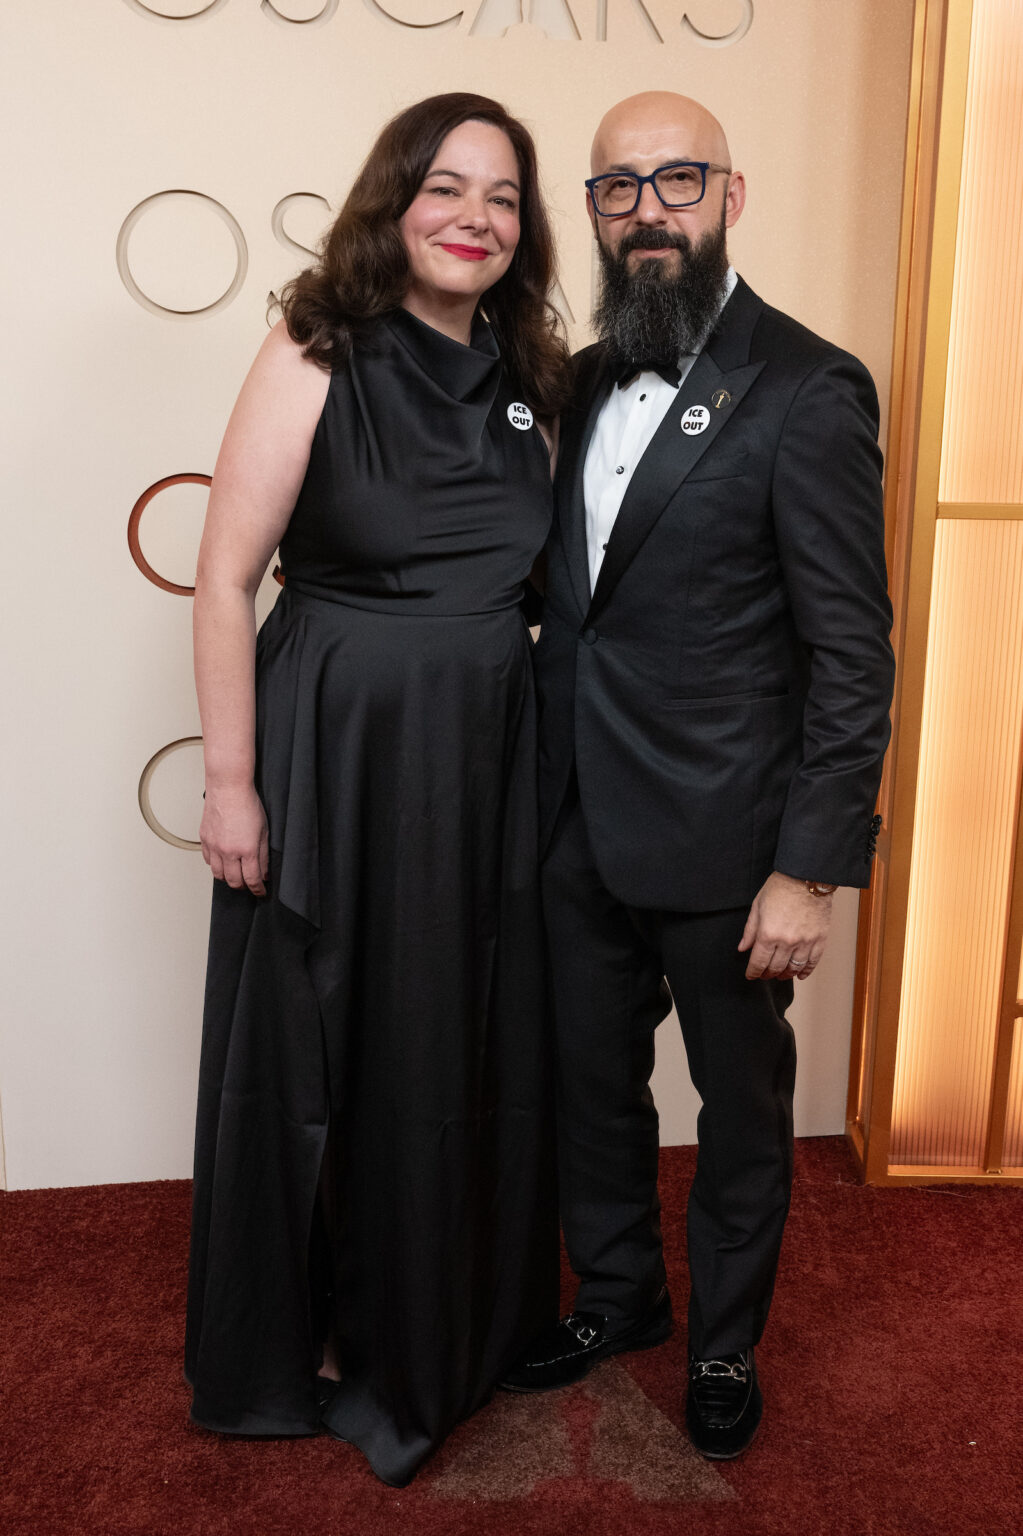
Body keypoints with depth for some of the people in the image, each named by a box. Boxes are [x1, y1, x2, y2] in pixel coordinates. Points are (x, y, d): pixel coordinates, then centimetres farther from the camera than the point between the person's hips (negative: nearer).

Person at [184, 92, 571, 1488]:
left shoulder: (519, 377, 6)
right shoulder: (318, 358, -10)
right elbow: (227, 578, -12)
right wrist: (231, 782, -13)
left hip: (489, 760, 5)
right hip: (338, 754, -5)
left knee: (476, 1046, 15)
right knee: (327, 1046, 9)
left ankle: (452, 1323, 40)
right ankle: (310, 1339, 35)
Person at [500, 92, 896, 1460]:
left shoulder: (807, 391, -12)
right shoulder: (588, 380, 9)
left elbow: (853, 657, -14)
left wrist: (812, 870, -17)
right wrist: (543, 799, 9)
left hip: (721, 844, -6)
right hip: (583, 832, 6)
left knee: (741, 1108, 14)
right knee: (593, 1086, 20)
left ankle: (726, 1342, 38)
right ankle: (618, 1296, 44)